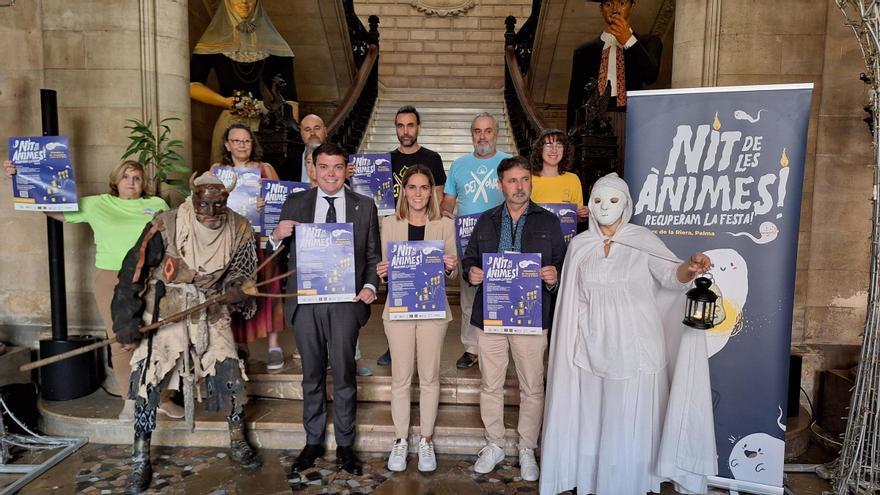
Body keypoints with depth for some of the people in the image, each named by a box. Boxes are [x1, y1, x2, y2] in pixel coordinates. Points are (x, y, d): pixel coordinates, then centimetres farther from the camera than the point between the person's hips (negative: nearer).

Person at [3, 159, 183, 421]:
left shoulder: (157, 205, 8)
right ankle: (130, 400, 20)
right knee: (120, 342, 5)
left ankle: (162, 399, 16)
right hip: (111, 281, 0)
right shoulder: (96, 204, 7)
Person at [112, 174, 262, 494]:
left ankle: (238, 443, 19)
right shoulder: (165, 227, -19)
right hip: (163, 313, -2)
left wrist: (236, 291, -17)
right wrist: (126, 323, -13)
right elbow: (133, 274, -12)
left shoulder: (239, 230, -8)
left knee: (229, 371, -3)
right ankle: (141, 461, 13)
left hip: (210, 312, 2)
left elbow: (242, 273, 6)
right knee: (147, 379, -5)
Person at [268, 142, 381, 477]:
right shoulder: (294, 204, 7)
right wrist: (276, 236, -13)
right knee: (312, 375, 13)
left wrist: (370, 287, -10)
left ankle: (345, 446, 21)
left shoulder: (364, 206, 5)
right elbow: (280, 255, 8)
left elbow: (373, 255, 6)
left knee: (344, 375, 5)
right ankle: (313, 443, 27)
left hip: (346, 301, -1)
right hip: (305, 301, 1)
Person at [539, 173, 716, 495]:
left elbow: (670, 275, -20)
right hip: (593, 348, 2)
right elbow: (574, 302, 8)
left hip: (635, 347, -2)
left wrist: (690, 267, -42)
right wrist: (572, 345, 7)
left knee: (631, 422, 3)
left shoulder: (644, 241, -3)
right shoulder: (579, 245, 4)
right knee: (594, 419, 9)